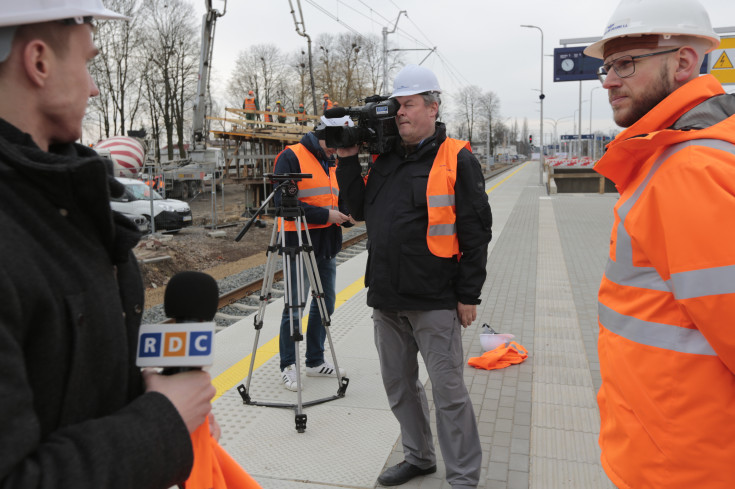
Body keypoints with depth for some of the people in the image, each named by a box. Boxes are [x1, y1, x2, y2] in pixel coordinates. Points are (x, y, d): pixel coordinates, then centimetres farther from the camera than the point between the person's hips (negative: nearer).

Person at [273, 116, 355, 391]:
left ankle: (315, 361, 27)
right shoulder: (291, 157, -9)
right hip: (299, 244, -8)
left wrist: (345, 215, -1)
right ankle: (288, 366, 12)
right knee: (294, 308, -3)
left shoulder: (331, 162, 16)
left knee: (325, 303, 13)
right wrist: (325, 215, -19)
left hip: (327, 244, 8)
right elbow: (283, 203, -16)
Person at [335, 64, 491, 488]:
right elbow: (359, 210, 14)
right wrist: (348, 161, 5)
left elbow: (475, 232, -9)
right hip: (386, 297, 7)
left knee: (448, 389, 2)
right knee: (398, 383, 17)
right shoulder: (384, 158, 12)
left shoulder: (457, 159, -7)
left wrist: (469, 295, -11)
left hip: (434, 300, -7)